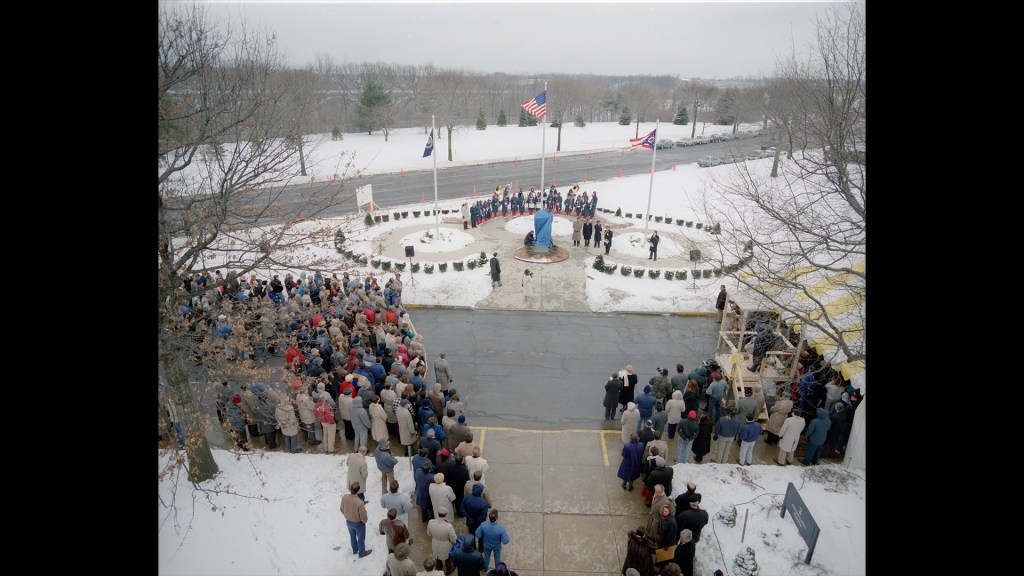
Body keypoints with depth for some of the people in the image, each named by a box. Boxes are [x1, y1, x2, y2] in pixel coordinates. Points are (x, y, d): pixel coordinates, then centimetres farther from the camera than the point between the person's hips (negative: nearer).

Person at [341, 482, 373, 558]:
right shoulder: (360, 502, -39)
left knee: (352, 536, 31)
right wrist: (366, 519, -3)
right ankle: (362, 553, 46)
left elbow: (342, 510, -4)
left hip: (348, 521, 5)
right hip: (358, 523, -5)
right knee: (361, 538, 23)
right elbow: (363, 518, -26)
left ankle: (355, 550, 55)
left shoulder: (344, 497, -24)